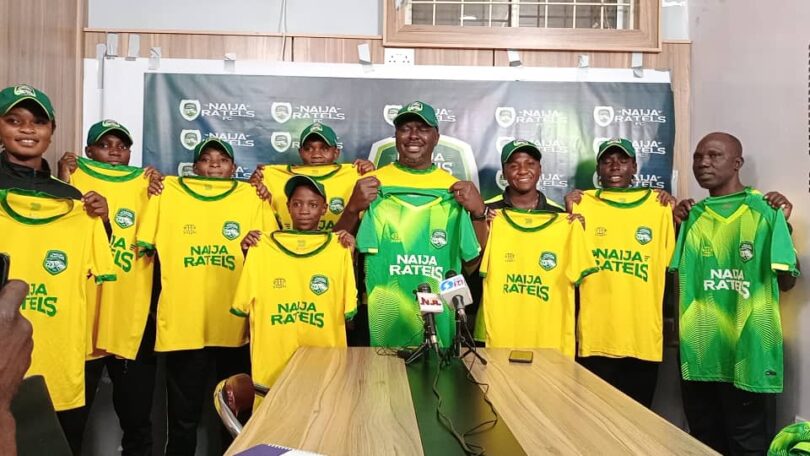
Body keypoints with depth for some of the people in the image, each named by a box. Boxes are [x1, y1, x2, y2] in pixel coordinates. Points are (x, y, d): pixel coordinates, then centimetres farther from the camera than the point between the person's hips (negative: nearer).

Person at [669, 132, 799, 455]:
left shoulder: (765, 210, -4)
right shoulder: (692, 217, 9)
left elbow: (787, 281, -5)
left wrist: (783, 226, -10)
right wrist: (678, 227, 3)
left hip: (748, 351, -5)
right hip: (698, 351, 5)